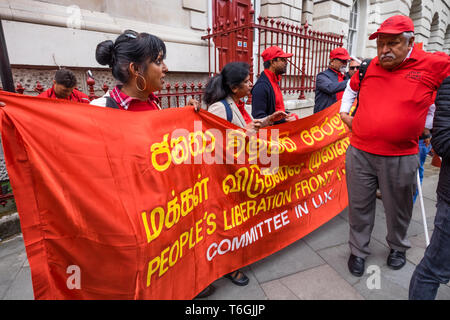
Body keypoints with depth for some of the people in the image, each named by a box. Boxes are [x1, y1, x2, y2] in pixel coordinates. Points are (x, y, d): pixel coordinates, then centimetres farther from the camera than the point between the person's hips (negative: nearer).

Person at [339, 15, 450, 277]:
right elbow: (352, 88, 26)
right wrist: (345, 112, 17)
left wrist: (426, 124, 4)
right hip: (359, 154, 2)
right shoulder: (368, 67, 6)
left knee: (398, 208, 17)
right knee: (359, 206, 12)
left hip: (401, 158, -2)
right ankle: (359, 250, 32)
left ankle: (398, 247, 45)